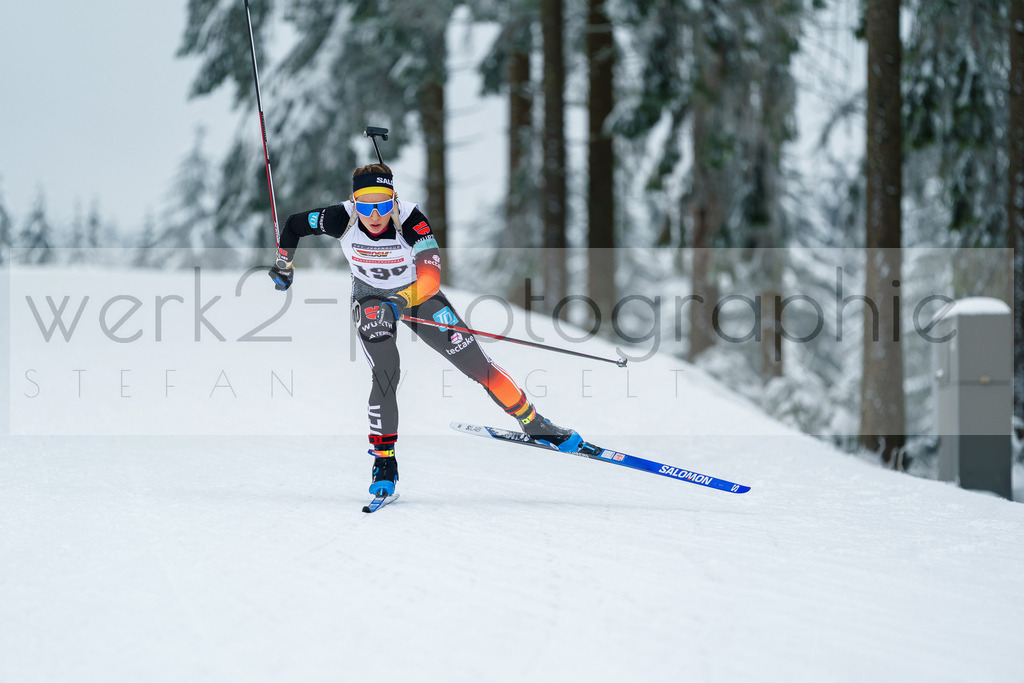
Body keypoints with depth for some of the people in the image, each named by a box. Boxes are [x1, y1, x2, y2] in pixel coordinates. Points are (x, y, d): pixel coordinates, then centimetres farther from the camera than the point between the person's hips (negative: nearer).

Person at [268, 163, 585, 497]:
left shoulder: (410, 219, -33)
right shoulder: (342, 219, -27)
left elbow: (430, 276, -44)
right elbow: (294, 224, -8)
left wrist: (399, 304, -59)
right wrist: (283, 266, 7)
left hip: (416, 292, 0)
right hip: (371, 299, 0)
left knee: (475, 363, -1)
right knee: (385, 372, -22)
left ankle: (533, 423, 15)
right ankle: (384, 460, -6)